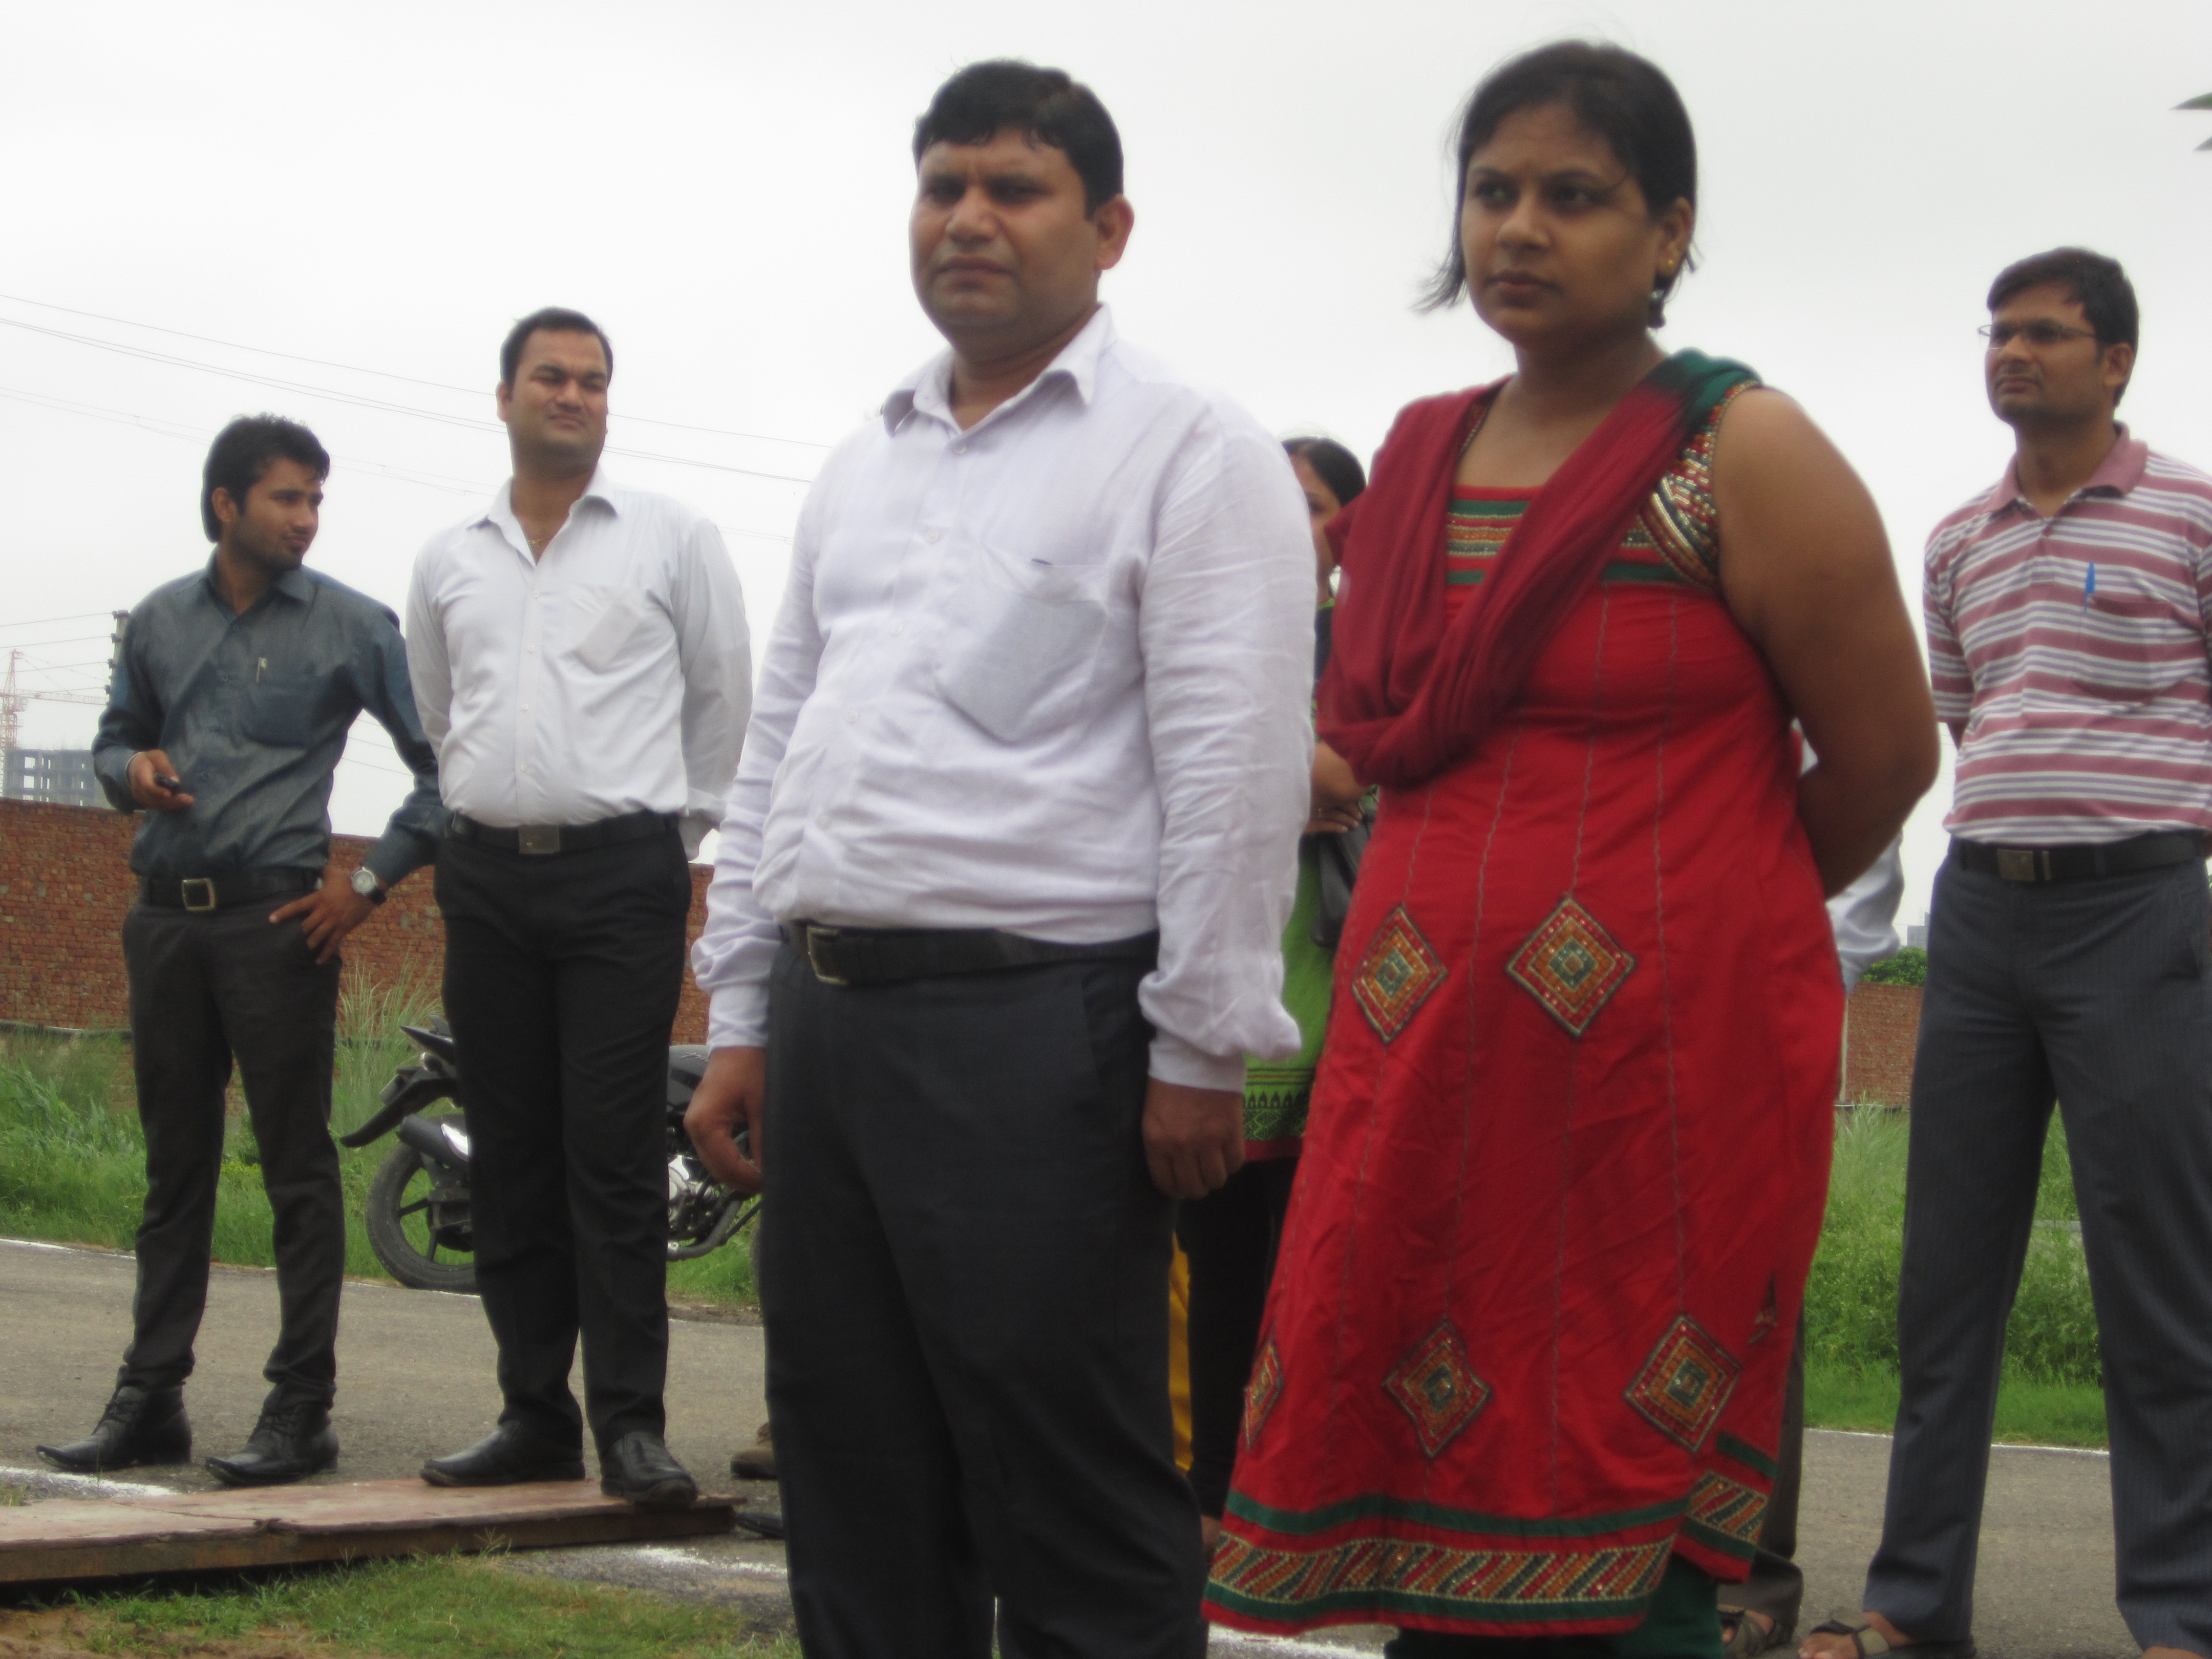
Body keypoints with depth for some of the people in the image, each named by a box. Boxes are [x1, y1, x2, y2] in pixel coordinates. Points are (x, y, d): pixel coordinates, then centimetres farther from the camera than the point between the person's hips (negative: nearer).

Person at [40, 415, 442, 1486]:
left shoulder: (350, 626, 0)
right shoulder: (159, 621, 12)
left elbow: (442, 758, -1)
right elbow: (116, 736, 24)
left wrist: (373, 880, -5)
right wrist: (132, 772, 0)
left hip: (277, 917, -4)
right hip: (166, 918, 4)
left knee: (298, 1167, -4)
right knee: (175, 1163, 10)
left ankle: (301, 1408, 0)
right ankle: (150, 1400, 16)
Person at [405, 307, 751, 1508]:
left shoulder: (672, 539, 4)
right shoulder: (449, 560, 14)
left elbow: (723, 698, 10)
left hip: (623, 877, -4)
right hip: (489, 879, 4)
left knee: (617, 1160, -8)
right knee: (510, 1161, 5)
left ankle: (630, 1423, -6)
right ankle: (535, 1415, 12)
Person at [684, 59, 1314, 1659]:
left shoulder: (1186, 449, -3)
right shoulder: (861, 471, 20)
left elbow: (1233, 770, -10)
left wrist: (1200, 1049, -15)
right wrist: (740, 1017, 16)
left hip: (1035, 1027, -7)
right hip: (828, 1018, 8)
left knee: (1074, 1525, -3)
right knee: (858, 1507, 14)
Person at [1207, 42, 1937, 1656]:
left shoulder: (1745, 458, -6)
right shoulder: (1416, 460, 12)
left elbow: (1887, 759, 0)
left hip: (1657, 1067, -5)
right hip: (1423, 1066, 6)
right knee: (1435, 1530, 6)